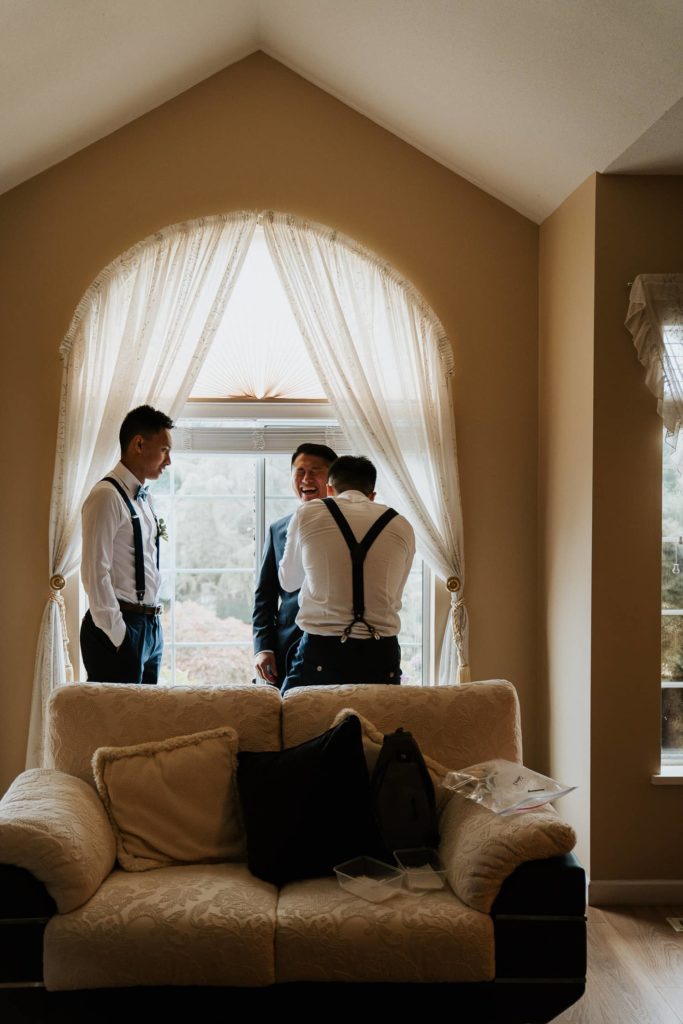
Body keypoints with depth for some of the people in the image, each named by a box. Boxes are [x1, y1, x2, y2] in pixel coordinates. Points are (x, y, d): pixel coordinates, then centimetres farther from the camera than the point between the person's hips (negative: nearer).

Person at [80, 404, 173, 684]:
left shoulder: (143, 498, 14)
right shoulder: (107, 496, -13)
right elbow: (95, 574, -18)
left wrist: (152, 624, 15)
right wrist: (118, 636, -17)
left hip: (150, 627, 8)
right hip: (121, 630, -8)